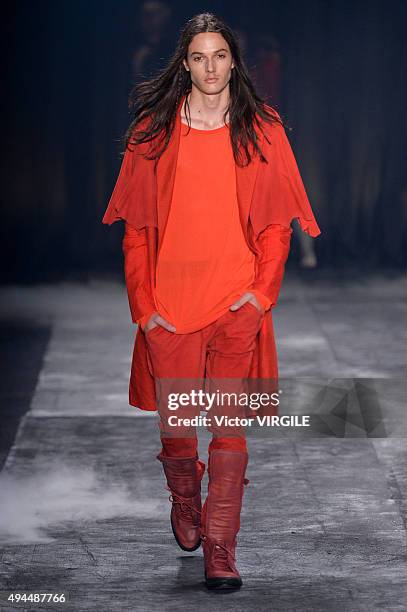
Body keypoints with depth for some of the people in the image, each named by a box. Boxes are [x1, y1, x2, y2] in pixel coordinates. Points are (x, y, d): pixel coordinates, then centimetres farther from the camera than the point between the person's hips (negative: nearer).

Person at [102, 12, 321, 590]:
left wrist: (263, 289, -6)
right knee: (175, 423, 6)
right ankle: (184, 502, 36)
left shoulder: (261, 129, 5)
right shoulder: (154, 130, 5)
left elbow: (276, 221, 6)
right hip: (170, 303, 1)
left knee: (230, 423, -4)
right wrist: (144, 304, -2)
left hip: (239, 303, -1)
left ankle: (220, 547, 0)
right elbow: (136, 227, 5)